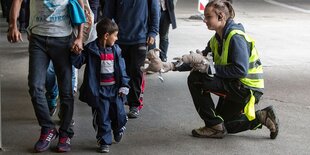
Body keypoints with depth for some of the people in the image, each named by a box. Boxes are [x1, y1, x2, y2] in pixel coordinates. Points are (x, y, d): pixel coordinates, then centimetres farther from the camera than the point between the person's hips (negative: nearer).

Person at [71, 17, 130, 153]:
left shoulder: (116, 50, 5)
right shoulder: (91, 50, -6)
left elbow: (122, 69, 6)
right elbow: (78, 62, -6)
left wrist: (124, 86, 0)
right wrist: (76, 53, -25)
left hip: (115, 89, 3)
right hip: (99, 91, -3)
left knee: (119, 114, 8)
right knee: (102, 118, 0)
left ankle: (119, 129, 39)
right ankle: (104, 142, 12)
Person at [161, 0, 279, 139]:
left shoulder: (236, 37, -21)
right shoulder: (217, 39, 8)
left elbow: (241, 70, -29)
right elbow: (200, 61, 5)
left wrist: (211, 68, -26)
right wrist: (173, 66, -8)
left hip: (247, 89, -10)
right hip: (234, 86, 10)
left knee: (195, 79, -17)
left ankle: (214, 126, -9)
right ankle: (261, 117, 19)